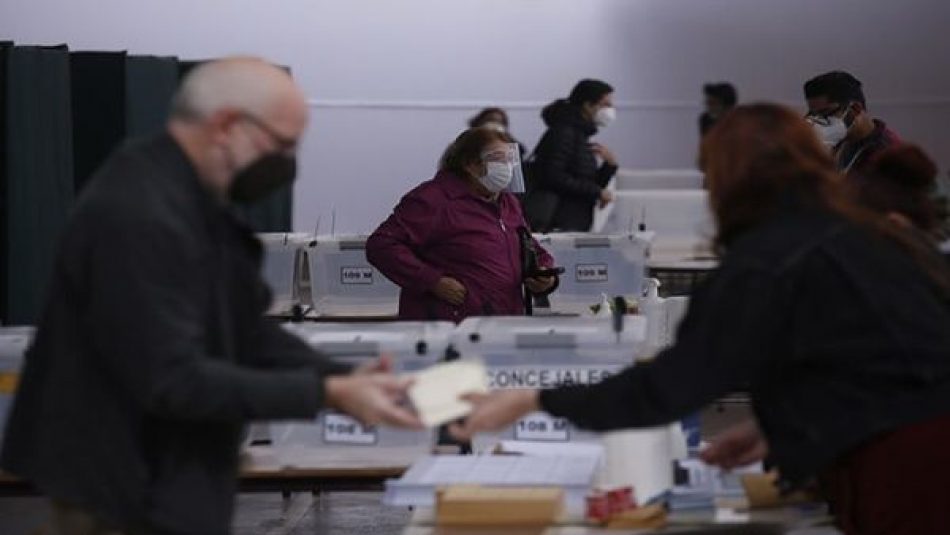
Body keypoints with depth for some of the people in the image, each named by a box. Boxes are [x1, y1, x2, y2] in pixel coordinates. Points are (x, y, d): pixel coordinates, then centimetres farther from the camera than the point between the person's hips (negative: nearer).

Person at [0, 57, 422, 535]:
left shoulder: (195, 200, 8)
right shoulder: (138, 217, -25)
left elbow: (247, 331, 11)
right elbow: (173, 380, -28)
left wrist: (343, 379, -5)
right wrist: (326, 394, -27)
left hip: (161, 477, 10)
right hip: (125, 489, -10)